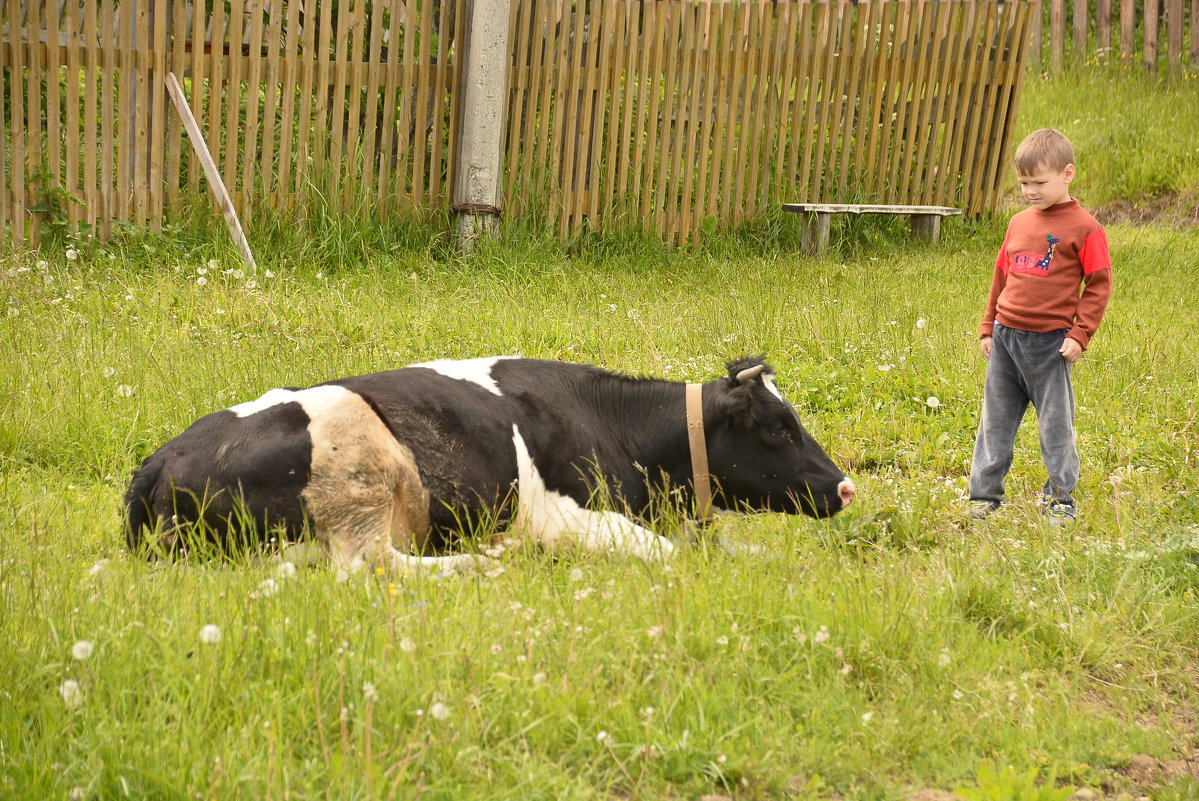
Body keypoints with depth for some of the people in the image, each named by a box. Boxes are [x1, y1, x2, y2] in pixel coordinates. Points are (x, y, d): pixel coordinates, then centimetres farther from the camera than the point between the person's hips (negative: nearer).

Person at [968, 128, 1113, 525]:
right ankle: (984, 495, 17)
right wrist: (988, 327, 18)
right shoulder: (1019, 223, 10)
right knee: (996, 420, 10)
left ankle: (1059, 499, 15)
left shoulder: (1083, 228, -7)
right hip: (1005, 338, 5)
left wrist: (1080, 335, -12)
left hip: (1049, 343, -5)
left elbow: (1098, 285, -6)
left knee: (1055, 422, 3)